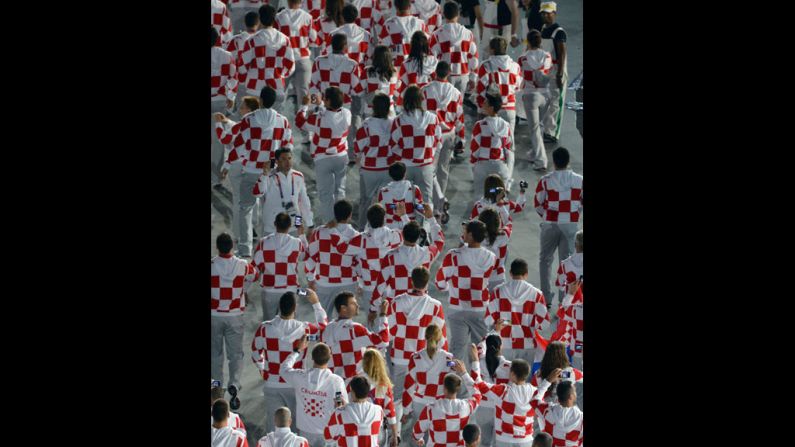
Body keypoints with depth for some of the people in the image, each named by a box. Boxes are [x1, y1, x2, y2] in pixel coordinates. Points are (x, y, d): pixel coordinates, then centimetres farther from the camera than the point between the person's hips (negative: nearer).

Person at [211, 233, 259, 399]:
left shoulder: (211, 266, -15)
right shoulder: (242, 265, -8)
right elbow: (254, 275, 13)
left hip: (214, 315, -1)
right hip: (235, 315, 1)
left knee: (215, 352, 13)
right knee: (235, 352, 7)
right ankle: (234, 382, -10)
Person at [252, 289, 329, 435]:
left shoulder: (264, 328, -13)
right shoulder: (304, 329, -15)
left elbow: (256, 353, 2)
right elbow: (323, 325, 7)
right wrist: (316, 303, 16)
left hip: (272, 384, 1)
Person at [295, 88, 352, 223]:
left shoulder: (319, 118, -25)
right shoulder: (346, 114, -9)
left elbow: (300, 122, -9)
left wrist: (304, 106, 2)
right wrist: (319, 105, 17)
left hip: (323, 160, -5)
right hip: (342, 157, 5)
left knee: (326, 194, 5)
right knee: (339, 191, 20)